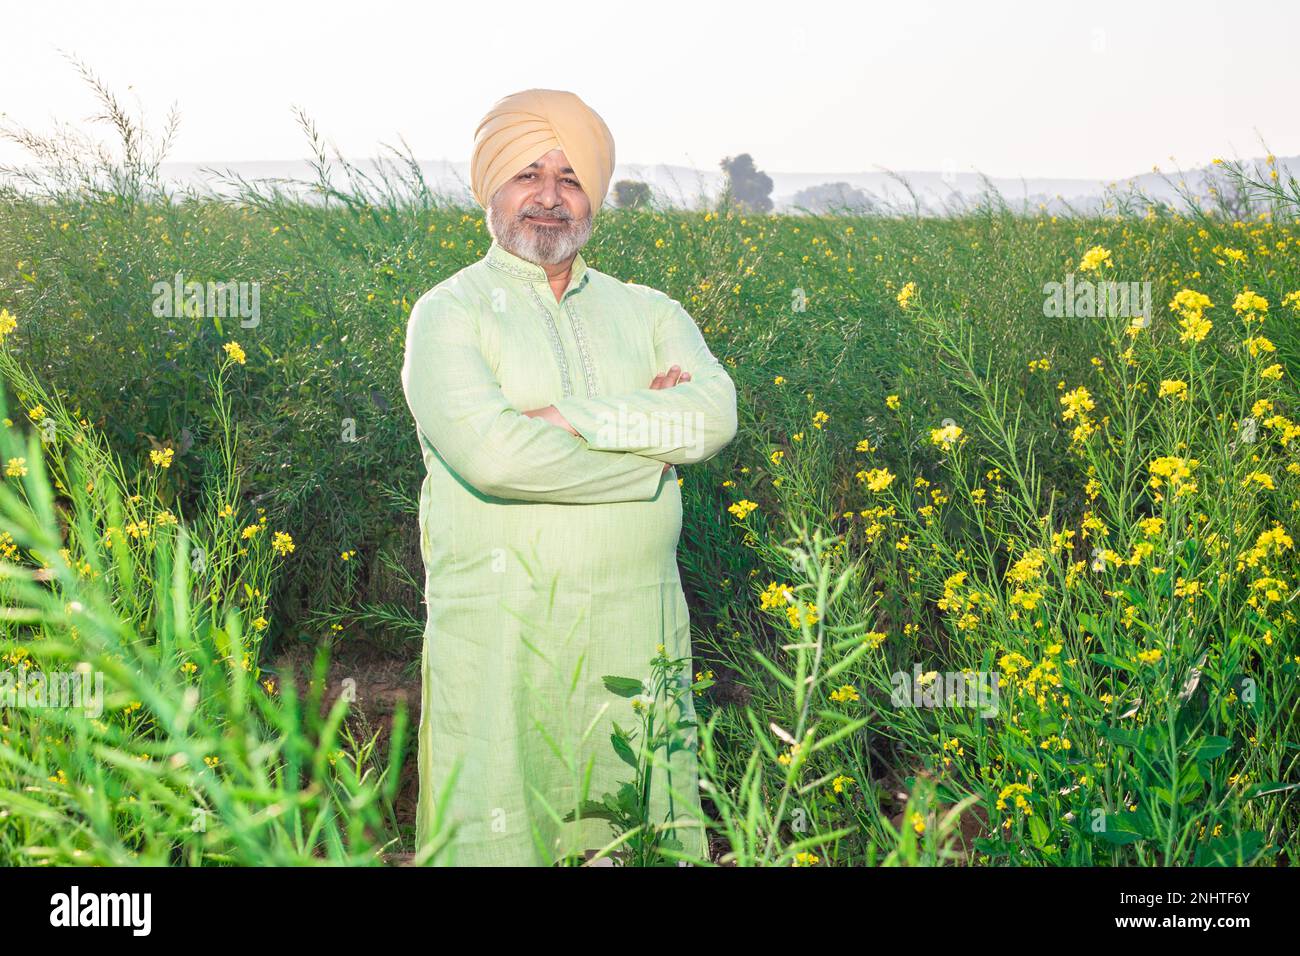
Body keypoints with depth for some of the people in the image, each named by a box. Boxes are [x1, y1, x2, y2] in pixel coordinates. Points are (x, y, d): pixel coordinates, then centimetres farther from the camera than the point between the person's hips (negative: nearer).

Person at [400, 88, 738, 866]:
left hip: (635, 629, 4)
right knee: (494, 839, -1)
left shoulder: (648, 312, 13)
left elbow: (715, 414, -6)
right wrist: (651, 442, -8)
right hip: (500, 633, -3)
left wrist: (568, 417, -12)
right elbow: (491, 453, -17)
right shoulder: (450, 313, 0)